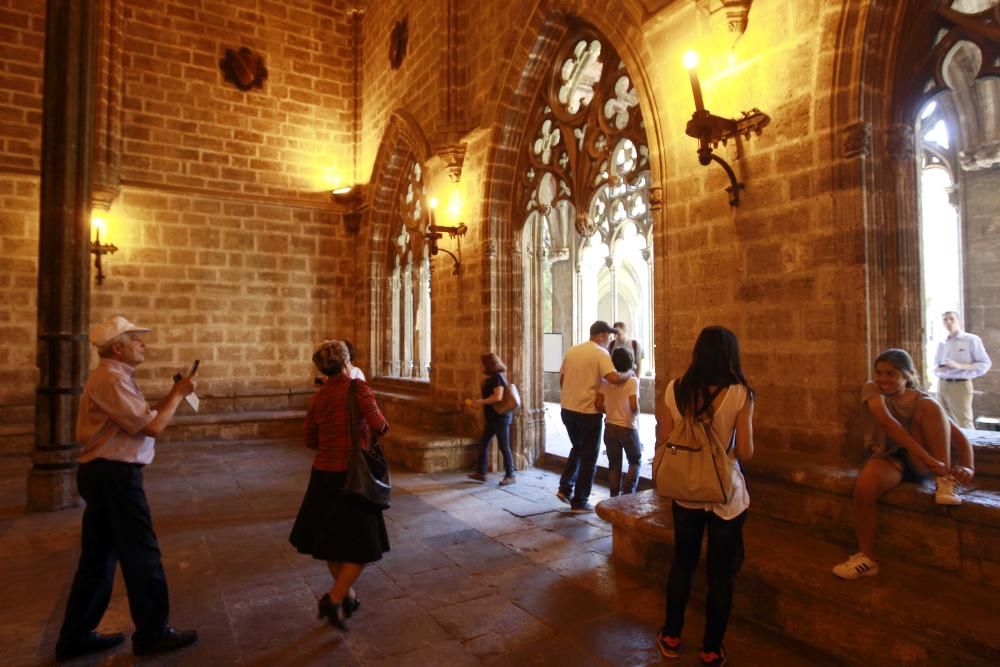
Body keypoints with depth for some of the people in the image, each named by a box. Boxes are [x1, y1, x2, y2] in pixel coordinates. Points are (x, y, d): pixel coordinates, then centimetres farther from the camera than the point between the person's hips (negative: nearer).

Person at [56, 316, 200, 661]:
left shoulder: (115, 376, 16)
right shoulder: (111, 378, -18)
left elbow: (140, 418, 11)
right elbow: (151, 427, -20)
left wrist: (172, 395, 5)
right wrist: (179, 393, -9)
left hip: (106, 473, 10)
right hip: (115, 475, -10)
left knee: (99, 556, 17)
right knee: (141, 555, 0)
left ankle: (76, 636, 28)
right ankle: (152, 633, 13)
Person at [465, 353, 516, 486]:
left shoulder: (497, 377, -16)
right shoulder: (492, 377, 13)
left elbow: (498, 397, -25)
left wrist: (480, 402, -19)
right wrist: (477, 401, 7)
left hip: (501, 417, -10)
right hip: (493, 417, 10)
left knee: (503, 447, -2)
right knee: (483, 443, 11)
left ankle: (510, 476, 8)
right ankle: (481, 473, 18)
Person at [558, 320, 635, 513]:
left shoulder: (572, 351, 9)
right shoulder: (600, 353, -11)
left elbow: (561, 380, 13)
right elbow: (613, 378, -25)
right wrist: (630, 374, -6)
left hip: (567, 409, 7)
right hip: (588, 411, -7)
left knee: (577, 448, 26)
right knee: (589, 456, 7)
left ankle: (565, 488, 20)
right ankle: (579, 501, 12)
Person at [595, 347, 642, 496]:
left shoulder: (606, 381, -1)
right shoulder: (632, 381, -12)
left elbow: (598, 405, -7)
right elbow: (634, 406, -23)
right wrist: (635, 415, -2)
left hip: (610, 427, 3)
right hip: (628, 427, -3)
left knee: (614, 464, 14)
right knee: (636, 461, 16)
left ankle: (614, 497, 19)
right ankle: (627, 493, 4)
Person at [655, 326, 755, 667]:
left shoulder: (675, 389, -7)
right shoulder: (739, 393, -14)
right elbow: (745, 452, -13)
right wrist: (727, 448, 9)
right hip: (725, 494, -2)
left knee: (681, 563, 21)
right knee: (720, 573, 14)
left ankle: (671, 637, 34)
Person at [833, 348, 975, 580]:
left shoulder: (921, 400, 1)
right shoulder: (872, 390, -6)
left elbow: (959, 437, -4)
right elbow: (887, 422, -25)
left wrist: (968, 468, -27)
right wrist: (928, 458, -35)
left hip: (918, 462, 1)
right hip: (888, 458, -1)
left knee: (928, 406, -21)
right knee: (864, 486, -35)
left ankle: (945, 483, -19)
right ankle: (867, 558, -18)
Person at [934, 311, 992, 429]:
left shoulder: (972, 339, -1)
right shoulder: (941, 344, 13)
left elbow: (985, 364, -6)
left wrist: (959, 366, -19)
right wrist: (940, 369, -5)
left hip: (960, 385, -5)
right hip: (942, 386, 5)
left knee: (964, 424, -6)